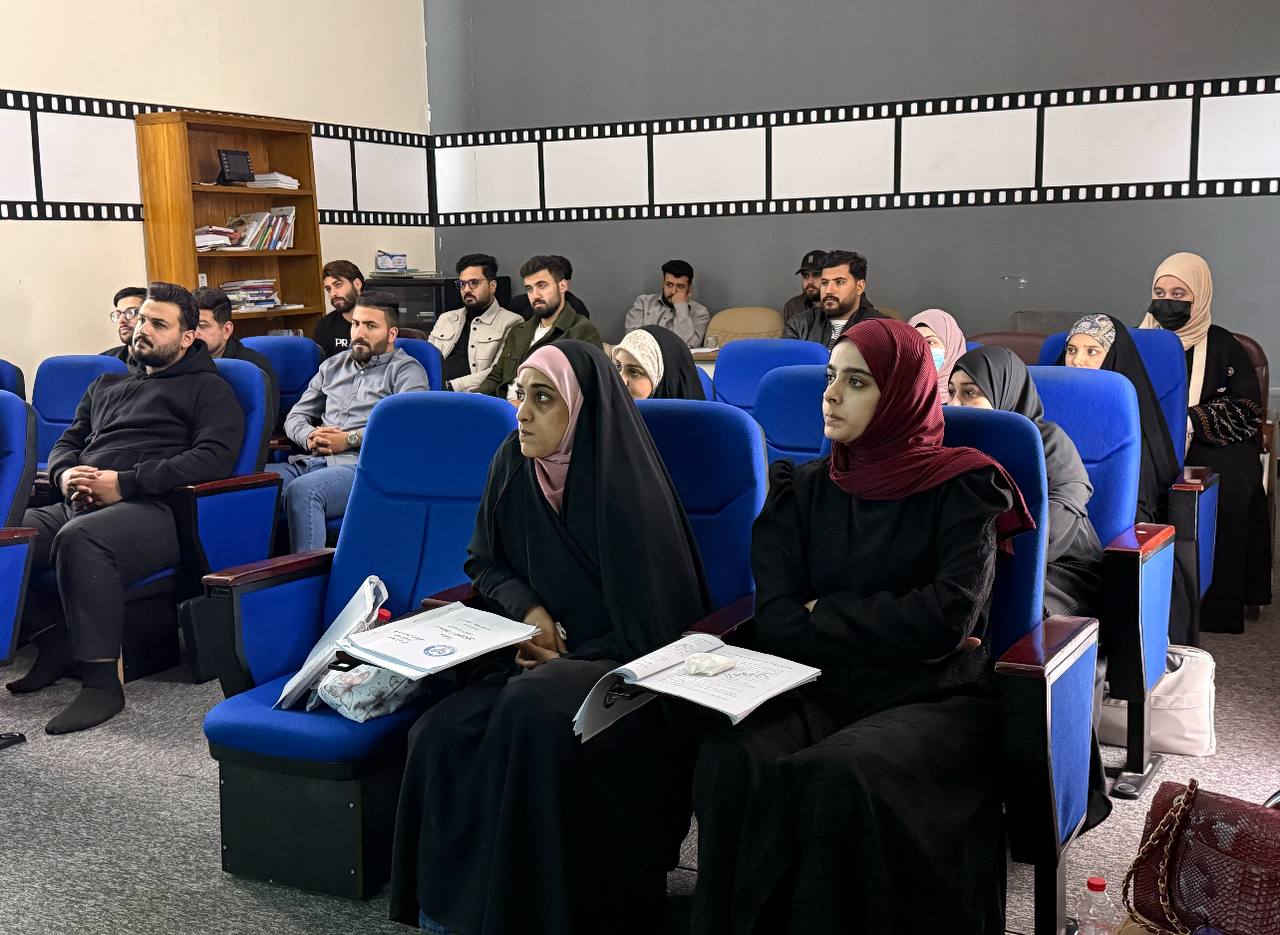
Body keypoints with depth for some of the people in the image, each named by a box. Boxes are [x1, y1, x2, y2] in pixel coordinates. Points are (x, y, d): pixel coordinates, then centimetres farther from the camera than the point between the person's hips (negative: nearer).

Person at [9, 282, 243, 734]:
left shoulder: (206, 388, 11)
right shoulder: (106, 386, 32)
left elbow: (215, 456, -6)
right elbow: (66, 442, 32)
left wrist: (125, 482, -13)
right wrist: (66, 473, 4)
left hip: (153, 509, -7)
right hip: (79, 505, 7)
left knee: (79, 539, -38)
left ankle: (102, 681, -31)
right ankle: (55, 641, -3)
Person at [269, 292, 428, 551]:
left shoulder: (406, 370, 9)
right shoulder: (333, 366, 28)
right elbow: (296, 416, 26)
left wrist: (351, 439, -12)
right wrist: (309, 437, 2)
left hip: (363, 466, -6)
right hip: (310, 461, 6)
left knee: (302, 490, -37)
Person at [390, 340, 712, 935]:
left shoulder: (623, 485, -18)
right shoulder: (512, 467, -1)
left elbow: (653, 626, -13)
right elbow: (485, 563, 14)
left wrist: (567, 660, -11)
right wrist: (528, 607, -5)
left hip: (624, 668, -5)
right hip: (540, 652, 5)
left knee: (533, 710, -36)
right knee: (441, 733, -23)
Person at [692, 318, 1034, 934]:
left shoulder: (962, 486, 1)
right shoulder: (800, 492, 11)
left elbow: (949, 617, -12)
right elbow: (778, 624, 1)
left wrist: (827, 616, -3)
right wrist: (896, 633, -8)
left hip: (934, 700, -3)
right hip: (821, 692, 3)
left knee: (838, 775, -35)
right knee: (729, 762, -29)